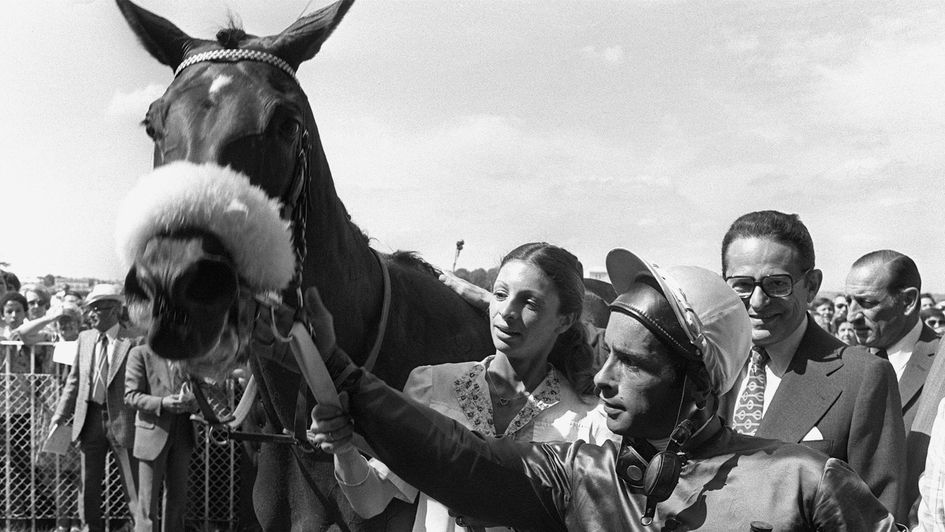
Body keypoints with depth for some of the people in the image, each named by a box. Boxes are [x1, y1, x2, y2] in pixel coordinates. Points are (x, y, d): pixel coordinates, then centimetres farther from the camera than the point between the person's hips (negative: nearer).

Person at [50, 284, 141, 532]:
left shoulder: (133, 343, -9)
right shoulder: (85, 338, 9)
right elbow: (74, 380, 13)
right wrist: (60, 415, 8)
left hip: (121, 420, -5)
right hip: (90, 418, 5)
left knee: (133, 485, 0)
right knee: (88, 484, 12)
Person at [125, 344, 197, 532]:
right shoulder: (140, 353, -1)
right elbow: (131, 395, -7)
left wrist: (189, 402, -11)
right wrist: (162, 403, -21)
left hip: (182, 435, 4)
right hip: (153, 432, -4)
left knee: (177, 498, 8)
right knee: (148, 500, -3)